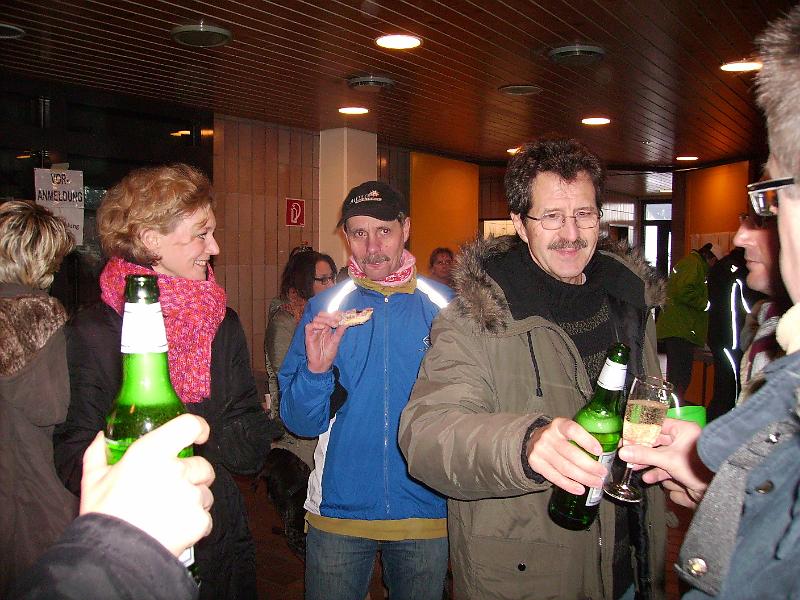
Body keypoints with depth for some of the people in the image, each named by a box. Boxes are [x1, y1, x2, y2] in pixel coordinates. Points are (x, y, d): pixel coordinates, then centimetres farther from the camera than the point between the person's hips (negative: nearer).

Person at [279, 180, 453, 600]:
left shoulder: (442, 306, -4)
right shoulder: (324, 308, -3)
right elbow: (301, 423, -5)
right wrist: (316, 370, -23)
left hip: (426, 514, 0)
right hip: (337, 512, 0)